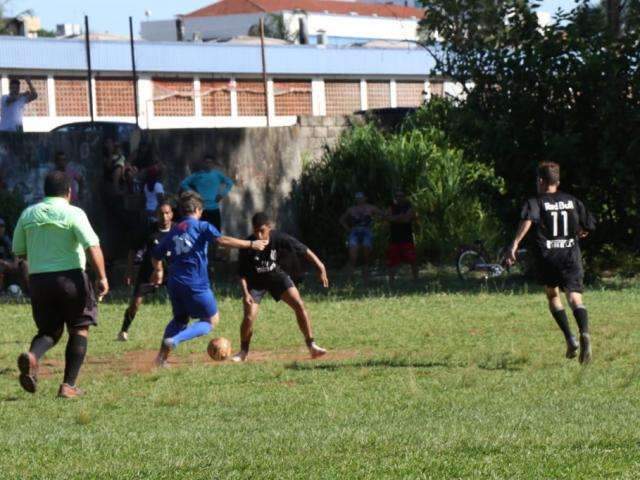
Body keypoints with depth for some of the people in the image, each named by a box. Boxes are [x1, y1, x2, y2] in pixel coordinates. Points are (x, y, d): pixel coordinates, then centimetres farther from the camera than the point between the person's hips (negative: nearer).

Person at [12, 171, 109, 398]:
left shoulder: (28, 214, 6)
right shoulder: (73, 214, -7)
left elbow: (18, 251, 12)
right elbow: (93, 246, -18)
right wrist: (102, 277, -17)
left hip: (38, 279, 4)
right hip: (70, 277, -4)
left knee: (49, 330, 16)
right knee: (79, 329, 12)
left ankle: (32, 356, -18)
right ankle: (68, 385, 3)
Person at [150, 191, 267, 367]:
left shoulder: (173, 232, 15)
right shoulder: (202, 226, -2)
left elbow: (156, 256, 23)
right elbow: (222, 240, -19)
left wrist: (158, 270, 45)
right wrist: (250, 245, -18)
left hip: (174, 284, 6)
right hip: (196, 285, -6)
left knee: (180, 319, 25)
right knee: (211, 320, 8)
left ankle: (162, 356, 11)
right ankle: (175, 340, -12)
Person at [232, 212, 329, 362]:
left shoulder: (280, 238, -25)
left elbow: (304, 251, -16)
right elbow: (242, 273, -15)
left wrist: (320, 267, -20)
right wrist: (245, 293, -26)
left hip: (277, 276, 1)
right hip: (255, 281, -1)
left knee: (299, 305, -15)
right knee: (249, 317, -14)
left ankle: (311, 346, -6)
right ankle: (243, 352, 11)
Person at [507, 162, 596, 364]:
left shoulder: (536, 202, 3)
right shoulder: (573, 201, 14)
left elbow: (528, 220, -19)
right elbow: (589, 227, 18)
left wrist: (515, 244, -26)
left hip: (547, 256, -1)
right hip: (571, 255, 1)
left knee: (552, 295, 20)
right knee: (575, 297, -8)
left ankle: (570, 338, 6)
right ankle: (584, 333, -38)